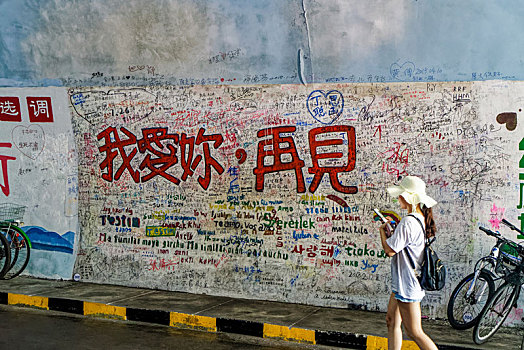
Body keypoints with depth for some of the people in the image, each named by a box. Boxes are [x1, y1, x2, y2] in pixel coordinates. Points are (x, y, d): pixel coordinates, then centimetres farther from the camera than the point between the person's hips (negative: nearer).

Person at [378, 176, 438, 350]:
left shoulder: (408, 222, -24)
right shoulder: (421, 219, 8)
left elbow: (389, 250, -23)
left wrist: (382, 231, -6)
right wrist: (391, 232, 8)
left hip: (407, 284, -10)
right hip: (402, 283, 10)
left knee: (414, 332, -4)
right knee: (392, 321, 17)